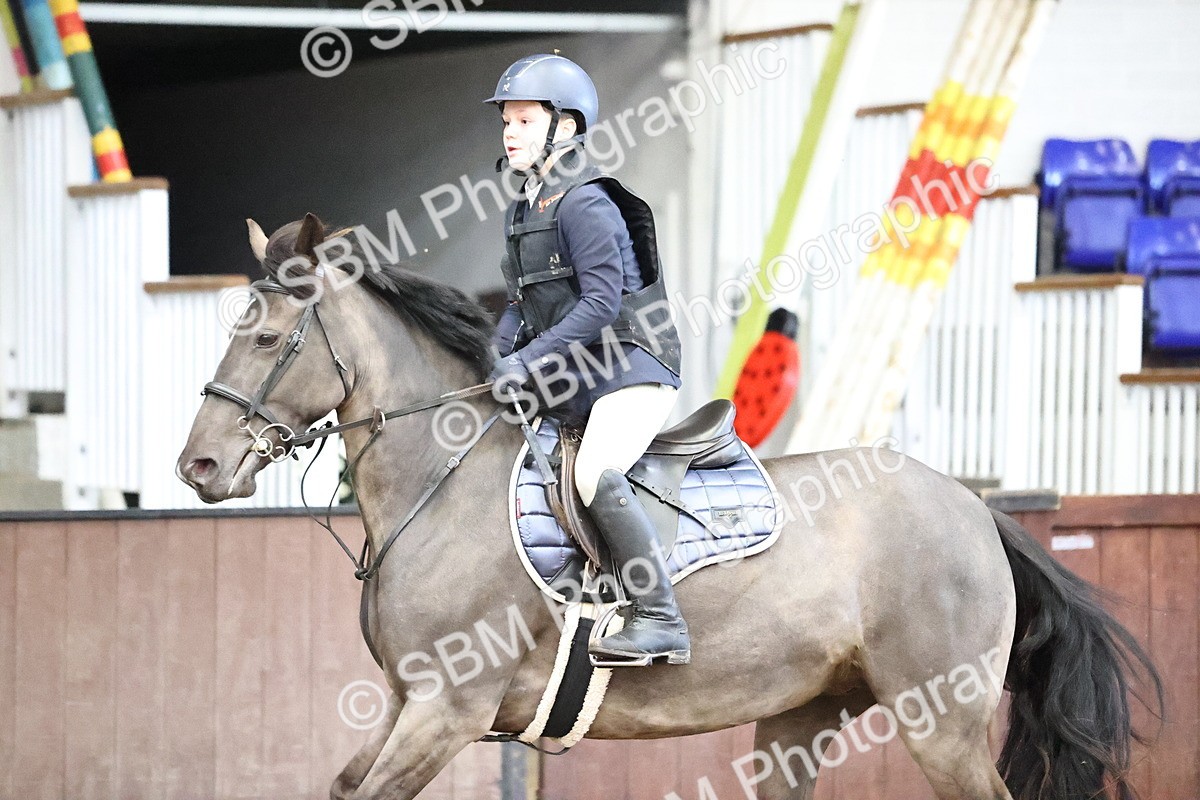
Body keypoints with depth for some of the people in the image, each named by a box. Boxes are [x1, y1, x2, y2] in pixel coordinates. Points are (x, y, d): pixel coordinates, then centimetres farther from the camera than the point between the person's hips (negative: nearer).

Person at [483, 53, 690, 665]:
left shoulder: (584, 204, -14)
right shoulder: (521, 212, 15)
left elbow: (601, 302, -21)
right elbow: (521, 306, 20)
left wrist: (529, 360, -23)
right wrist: (490, 360, 2)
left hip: (630, 367, -11)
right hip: (574, 381, 11)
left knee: (595, 473, -31)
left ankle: (661, 620, -30)